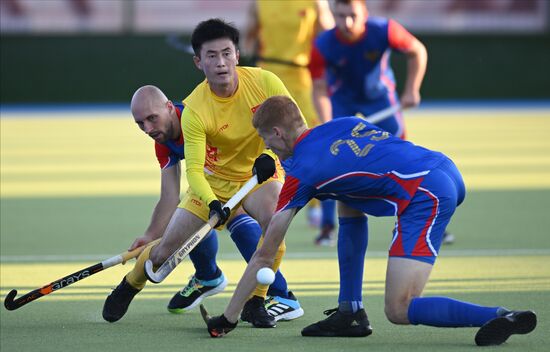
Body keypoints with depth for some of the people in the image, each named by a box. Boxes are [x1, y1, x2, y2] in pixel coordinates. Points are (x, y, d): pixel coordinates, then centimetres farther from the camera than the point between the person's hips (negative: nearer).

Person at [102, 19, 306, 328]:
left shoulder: (265, 83, -22)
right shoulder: (194, 109, -24)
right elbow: (194, 168, -26)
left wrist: (272, 156, -34)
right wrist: (212, 203, -44)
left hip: (262, 174, 0)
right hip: (214, 179, 0)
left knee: (273, 222, -33)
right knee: (168, 248, -2)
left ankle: (255, 303, -14)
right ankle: (129, 287, 32)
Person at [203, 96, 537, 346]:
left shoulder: (302, 171, 4)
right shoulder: (345, 123, 22)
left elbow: (264, 256, 9)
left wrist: (228, 317, 16)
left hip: (425, 196, -9)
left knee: (399, 311, -8)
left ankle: (502, 317, -19)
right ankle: (351, 313, 26)